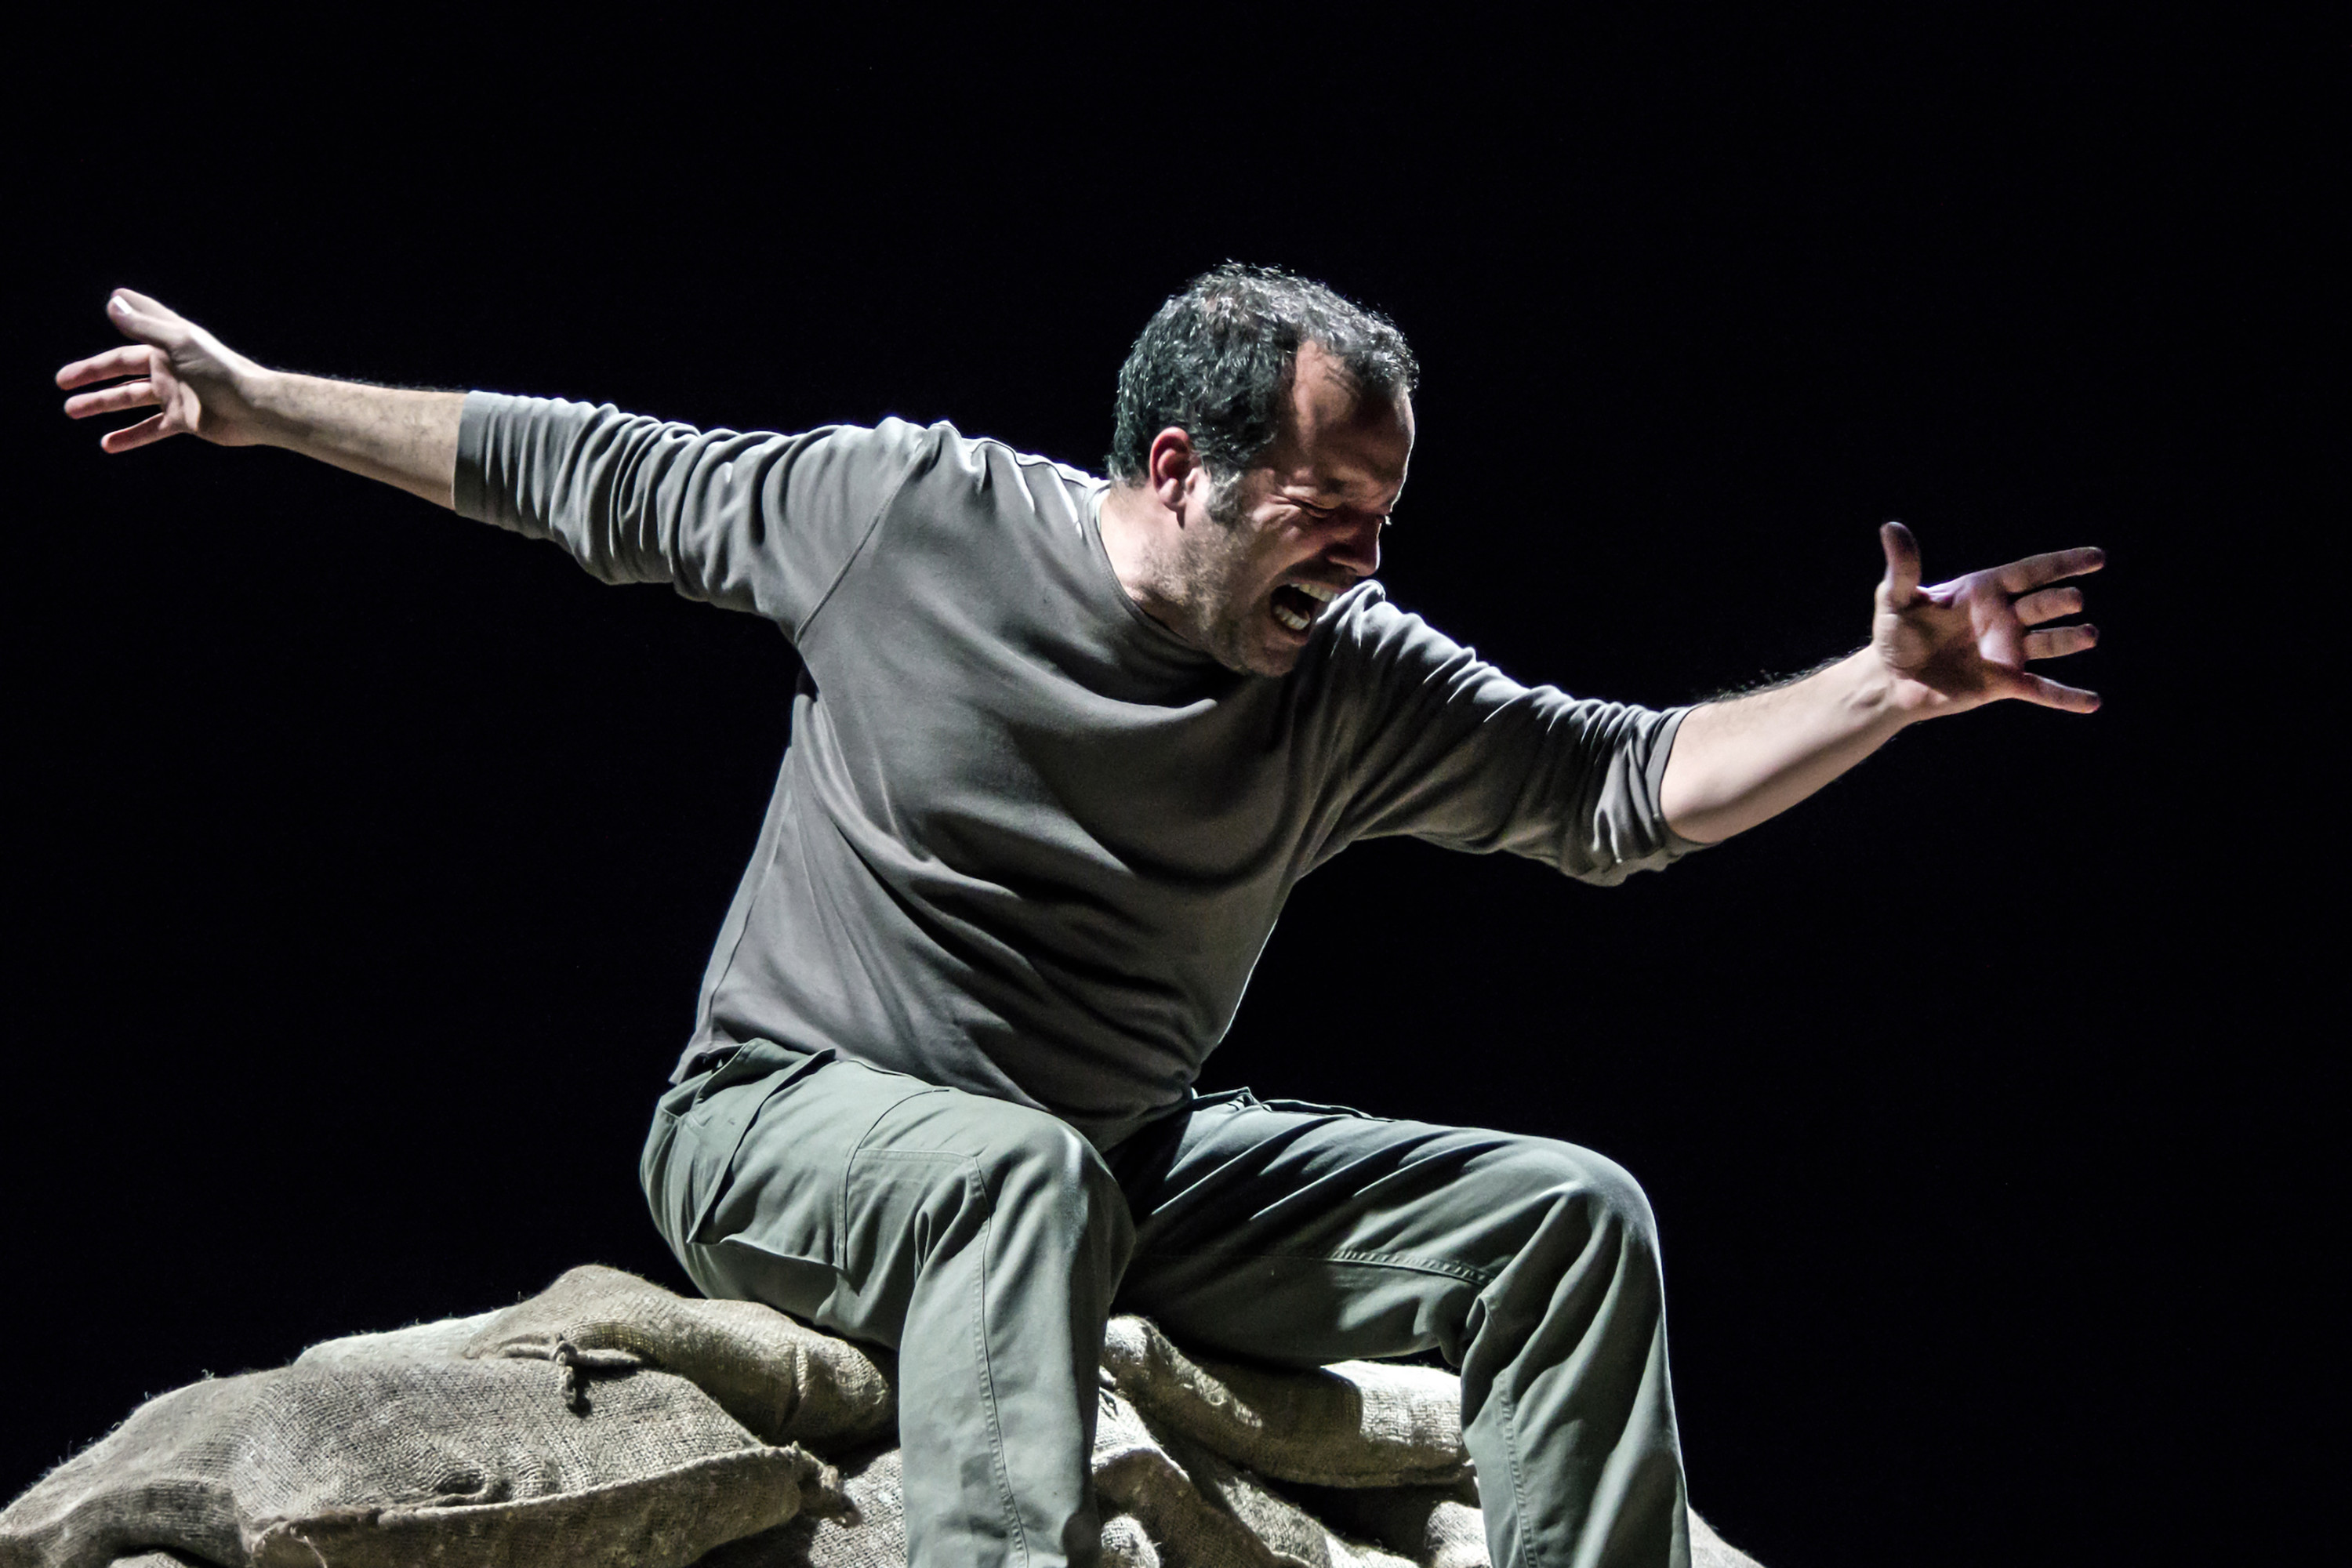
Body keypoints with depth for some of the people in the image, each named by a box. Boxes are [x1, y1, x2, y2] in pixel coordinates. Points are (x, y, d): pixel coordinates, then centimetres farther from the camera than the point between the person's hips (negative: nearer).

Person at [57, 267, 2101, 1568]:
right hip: (786, 1127, -4)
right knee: (1031, 1175, -41)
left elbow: (1629, 786, -4)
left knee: (1568, 1213, -8)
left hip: (1123, 1170, 5)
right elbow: (599, 474, 0)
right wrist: (259, 402, 6)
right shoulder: (902, 509, -12)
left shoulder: (1355, 685, -5)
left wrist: (1893, 684, -18)